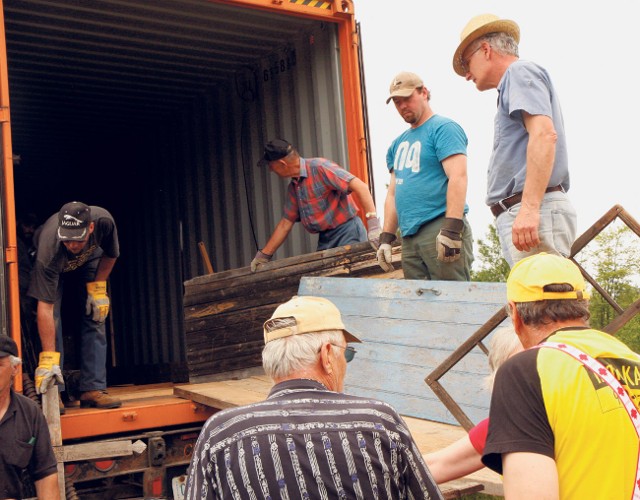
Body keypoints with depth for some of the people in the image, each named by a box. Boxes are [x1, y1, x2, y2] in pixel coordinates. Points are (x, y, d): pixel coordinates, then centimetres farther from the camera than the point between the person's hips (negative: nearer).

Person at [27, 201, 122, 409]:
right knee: (51, 319, -19)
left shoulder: (104, 221, -38)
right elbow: (45, 308, -45)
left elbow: (110, 254, -11)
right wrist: (49, 359, -49)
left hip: (88, 260, 3)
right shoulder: (49, 248, -45)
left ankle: (93, 389, -7)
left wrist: (98, 288, -17)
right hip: (51, 267, -3)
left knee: (95, 317, -8)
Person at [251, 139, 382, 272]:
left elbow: (360, 187, -23)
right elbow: (286, 222, 19)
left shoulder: (320, 167, -15)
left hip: (347, 232, -8)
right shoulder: (293, 188, 12)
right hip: (325, 240, 8)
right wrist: (264, 255, 16)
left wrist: (373, 225, -32)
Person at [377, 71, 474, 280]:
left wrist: (452, 229, -21)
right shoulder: (397, 144, 23)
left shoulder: (443, 128, 0)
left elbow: (458, 177, -12)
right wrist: (386, 238, 14)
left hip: (440, 227, -7)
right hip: (409, 236, 7)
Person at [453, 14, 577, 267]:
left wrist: (529, 207, -25)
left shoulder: (520, 72, 1)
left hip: (535, 212, -10)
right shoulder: (515, 82, 29)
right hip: (526, 214, 10)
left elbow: (544, 134, -16)